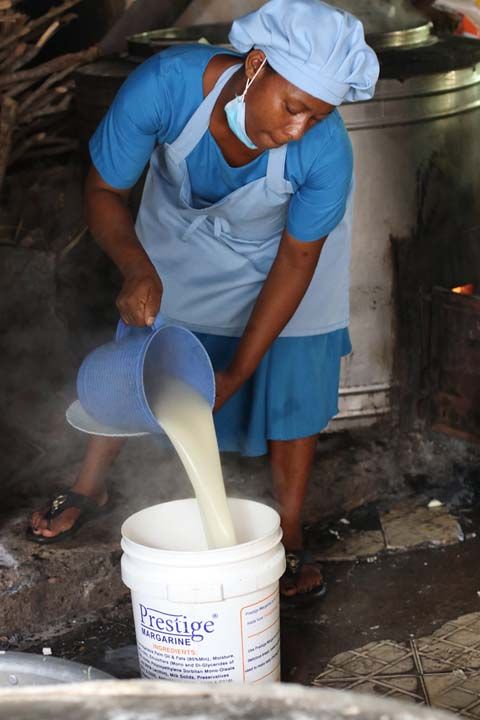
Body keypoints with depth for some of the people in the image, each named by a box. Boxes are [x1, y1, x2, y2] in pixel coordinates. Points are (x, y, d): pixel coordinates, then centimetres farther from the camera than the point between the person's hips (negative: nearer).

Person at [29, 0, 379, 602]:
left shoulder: (325, 153, -39)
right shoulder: (165, 85, -40)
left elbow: (295, 261, -23)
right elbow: (104, 193, -24)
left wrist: (235, 372, -23)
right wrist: (138, 270, -43)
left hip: (279, 246, -1)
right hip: (180, 233, 1)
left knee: (291, 382, -4)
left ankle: (290, 538, 14)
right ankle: (89, 488, 33)